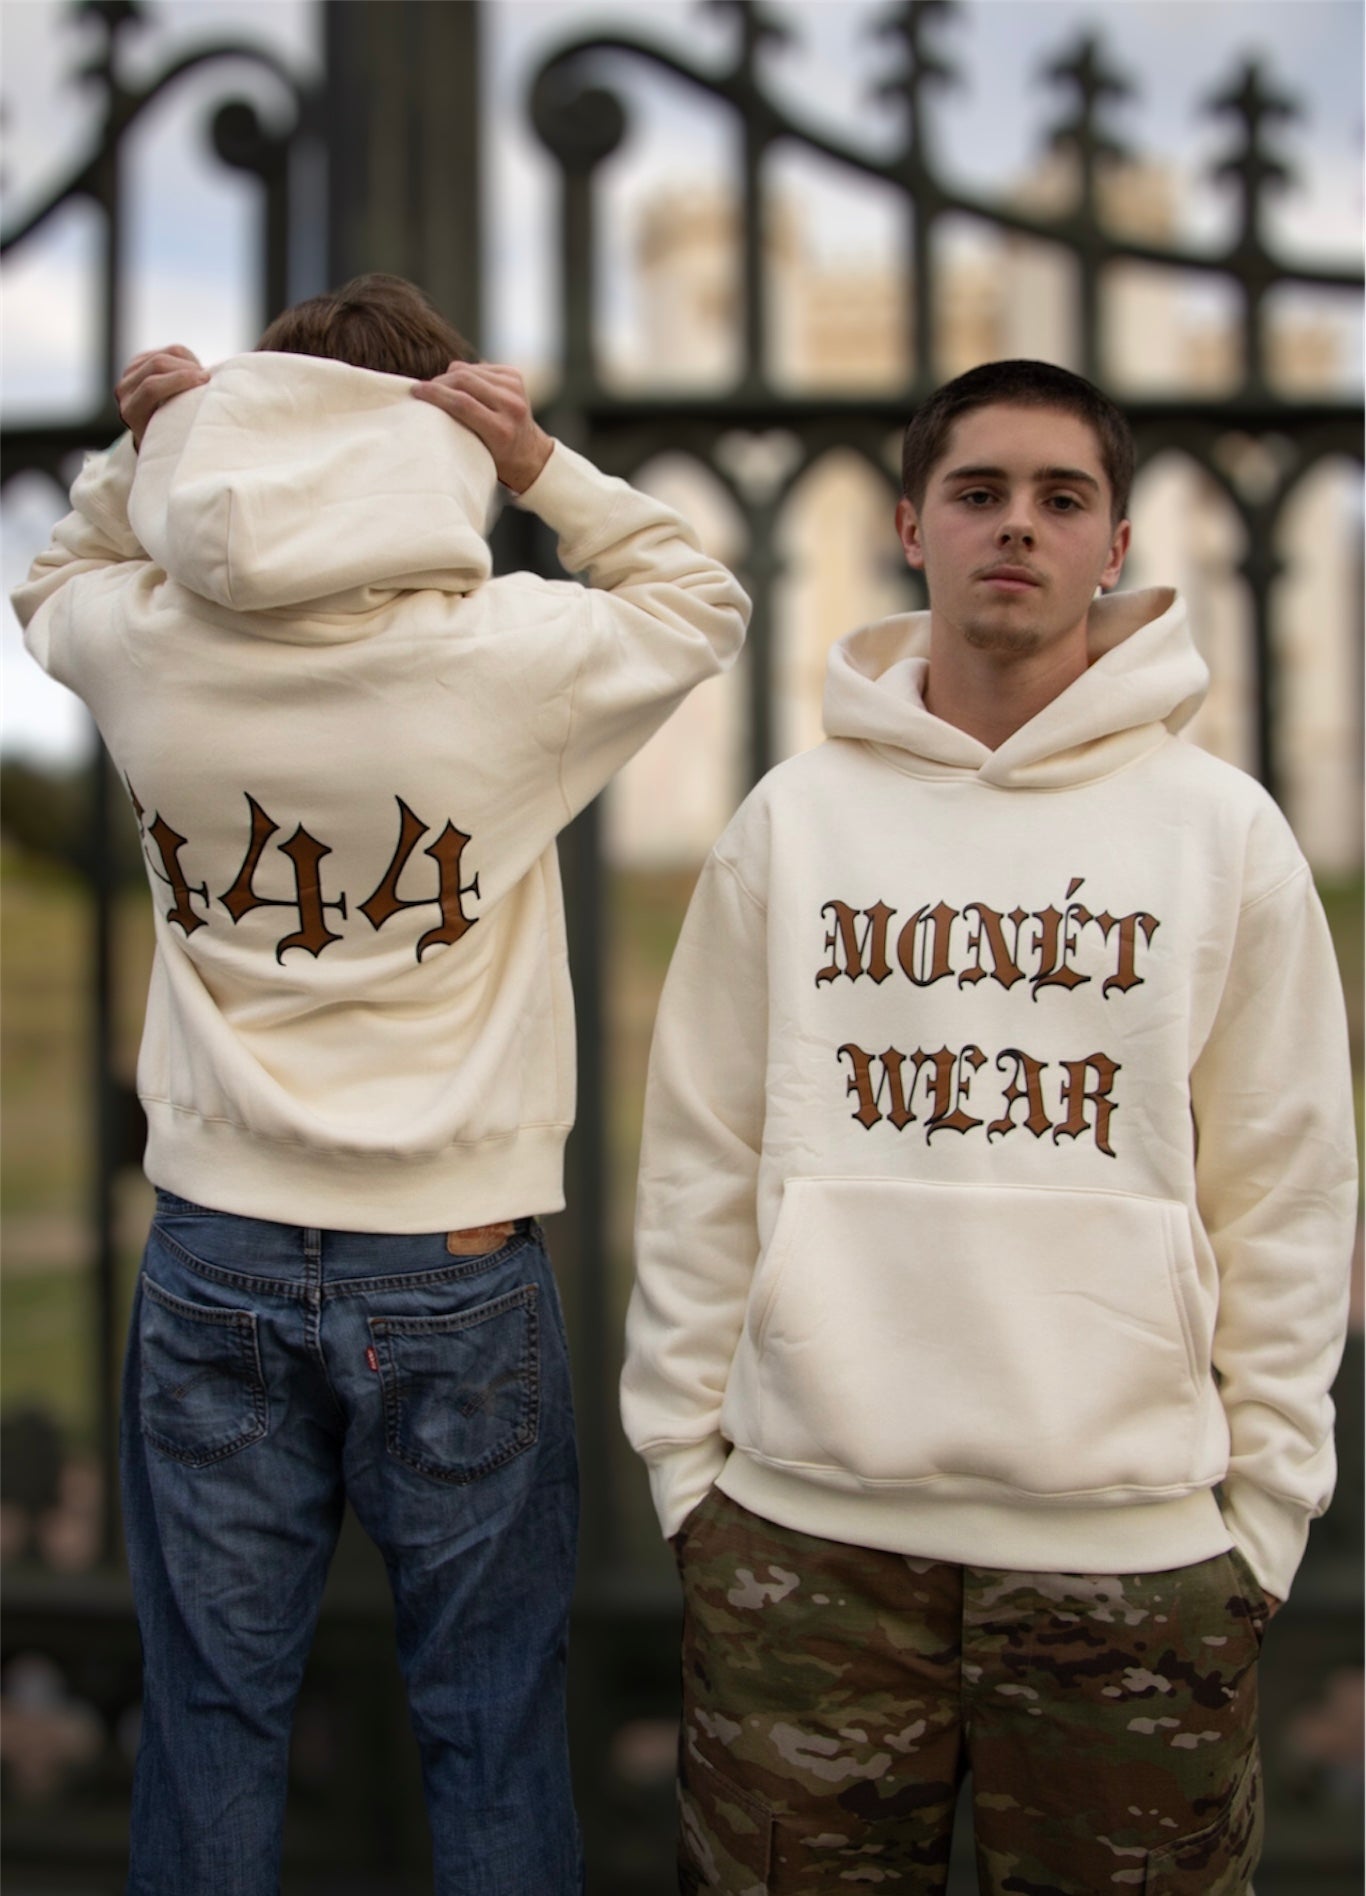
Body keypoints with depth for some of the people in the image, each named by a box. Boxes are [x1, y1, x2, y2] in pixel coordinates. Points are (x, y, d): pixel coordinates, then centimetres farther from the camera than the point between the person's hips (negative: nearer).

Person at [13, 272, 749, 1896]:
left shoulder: (139, 646, -7)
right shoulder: (509, 656, -14)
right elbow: (702, 603, 6)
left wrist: (139, 456, 4)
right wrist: (547, 471, -3)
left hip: (214, 1264, 3)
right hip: (455, 1271, -2)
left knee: (210, 1712, 15)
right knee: (489, 1725, 12)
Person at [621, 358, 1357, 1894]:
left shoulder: (1225, 830, 3)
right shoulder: (795, 817, 5)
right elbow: (699, 1159, 7)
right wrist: (684, 1447, 4)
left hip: (1137, 1540, 0)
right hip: (805, 1526, 1)